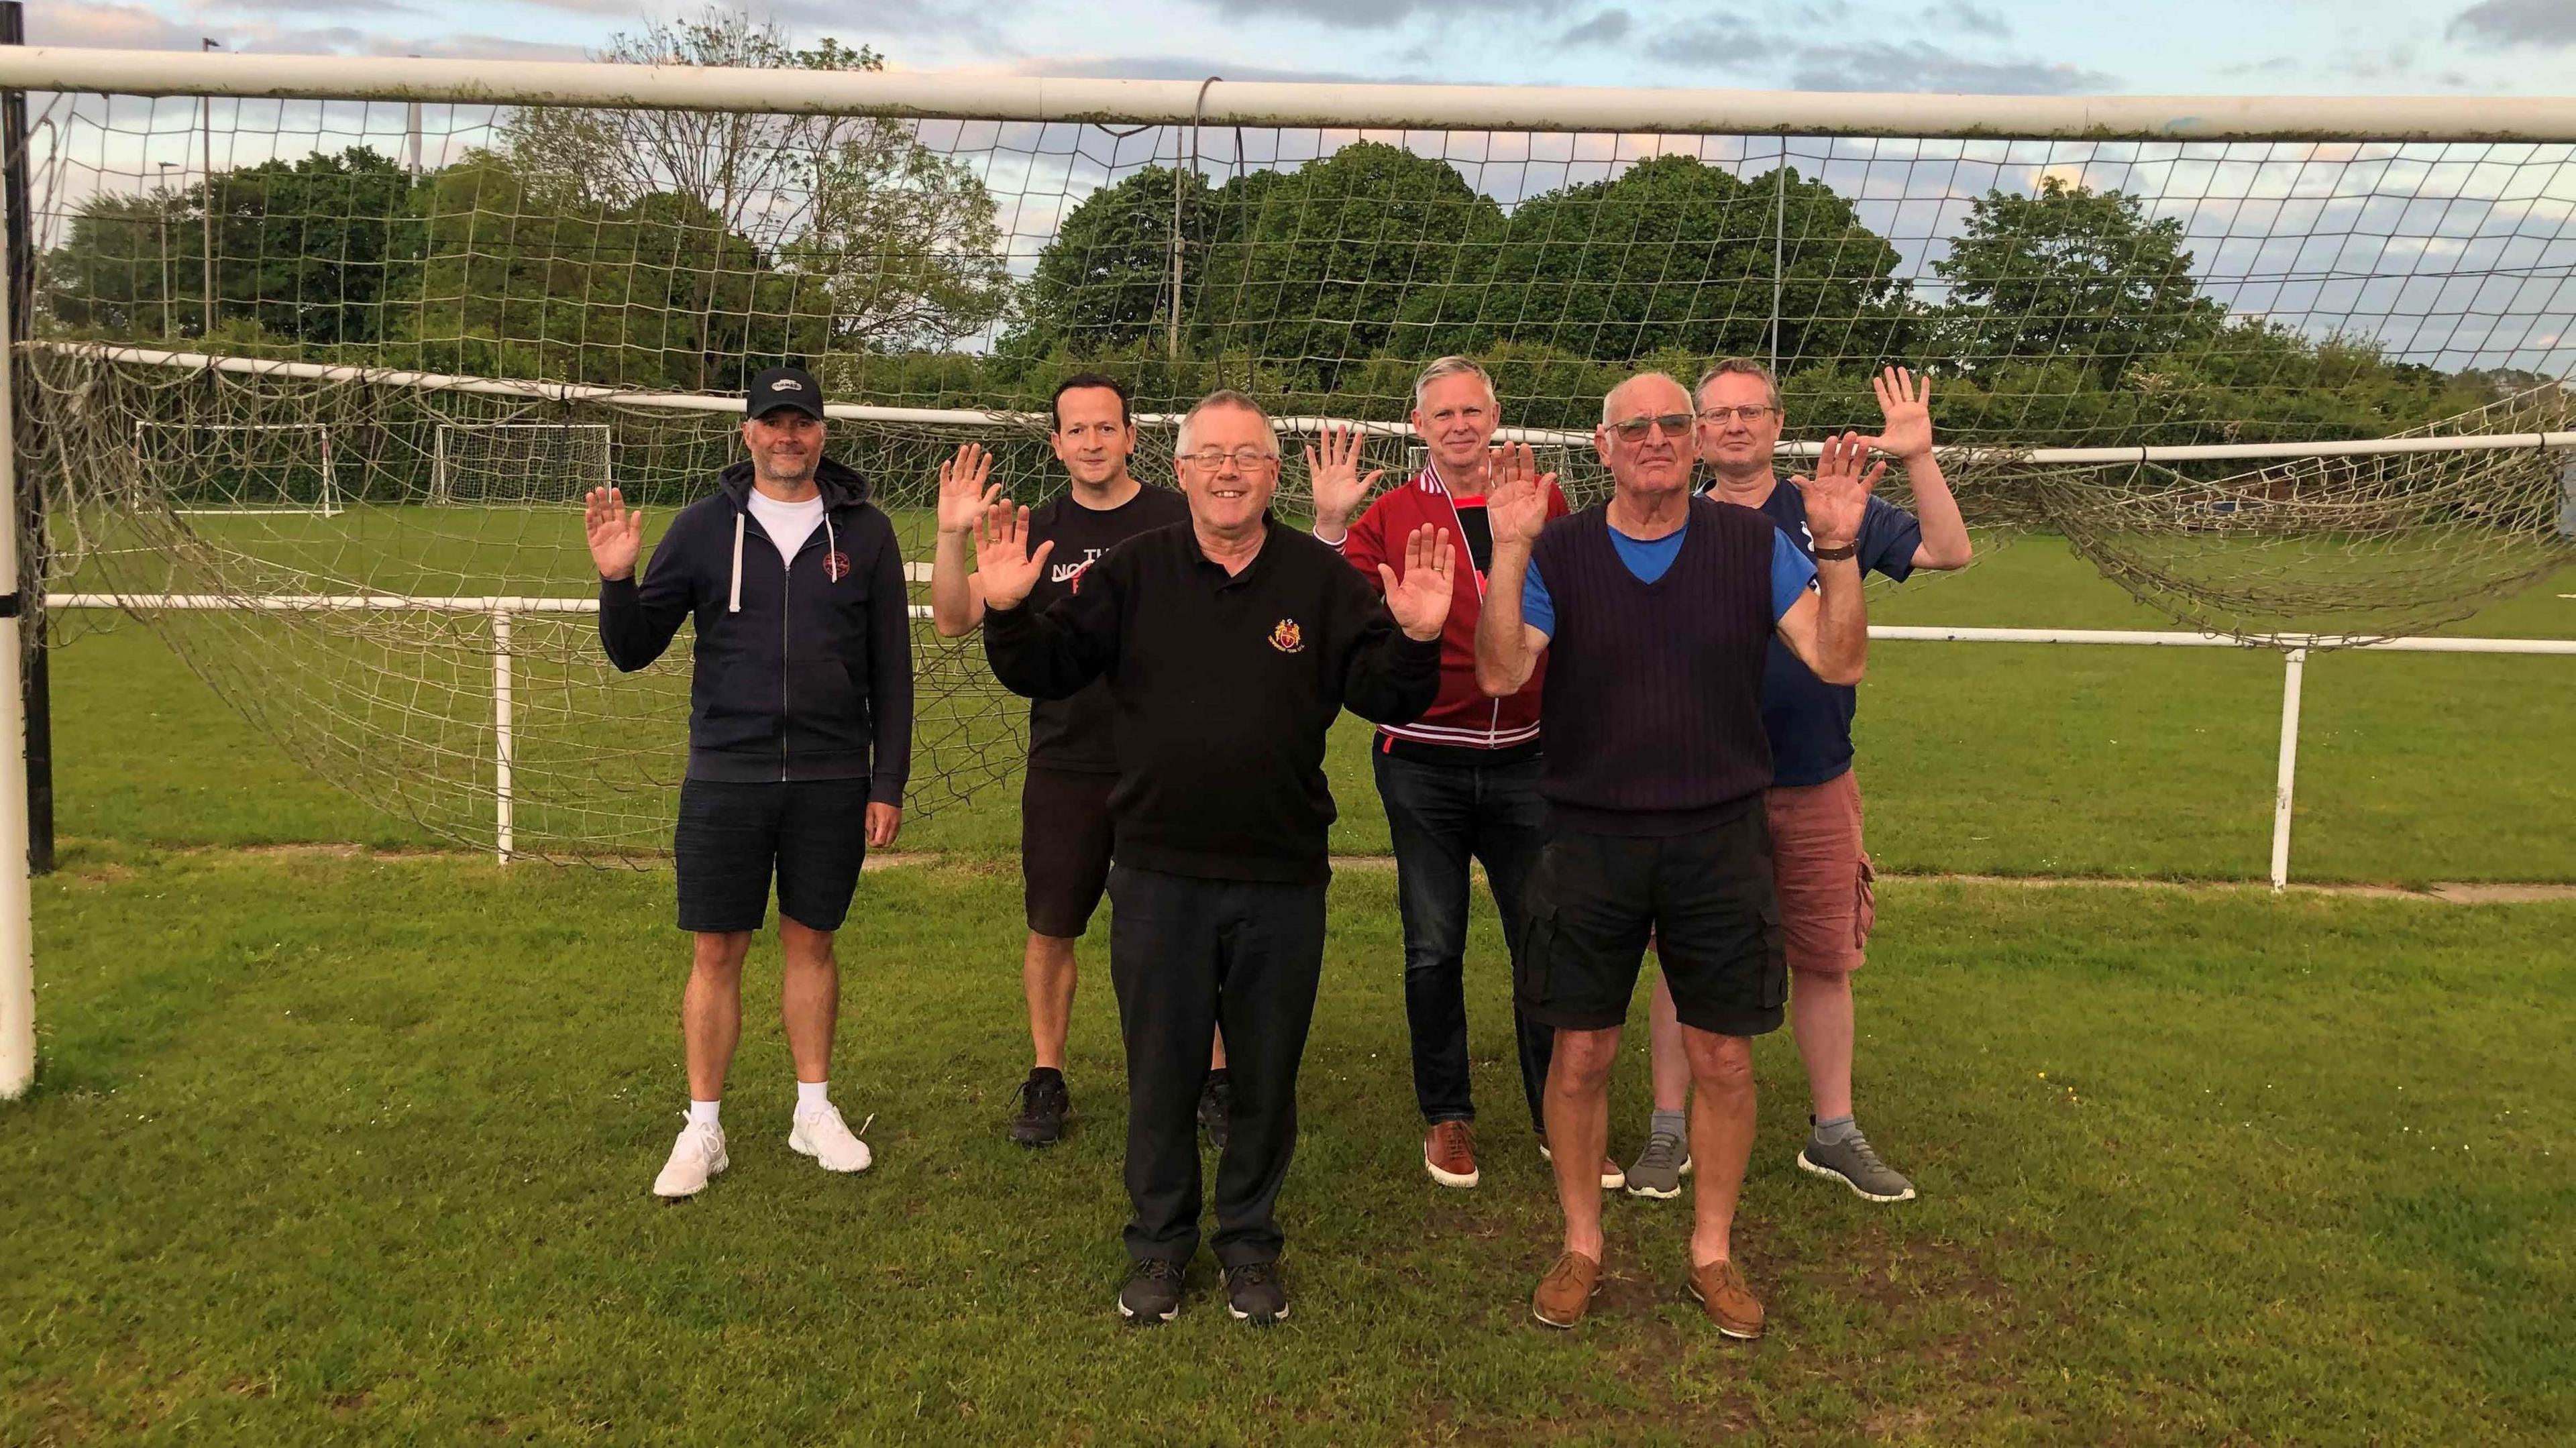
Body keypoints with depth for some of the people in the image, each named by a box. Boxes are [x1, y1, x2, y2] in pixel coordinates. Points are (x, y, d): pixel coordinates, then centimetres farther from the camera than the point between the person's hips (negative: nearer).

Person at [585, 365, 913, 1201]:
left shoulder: (863, 530, 3)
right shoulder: (705, 526, 2)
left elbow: (891, 670, 5)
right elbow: (633, 651, 3)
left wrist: (889, 784, 2)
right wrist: (616, 579, -16)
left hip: (832, 783, 0)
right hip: (725, 778, 0)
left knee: (812, 942, 11)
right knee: (716, 951, 4)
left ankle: (814, 1112, 25)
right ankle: (703, 1129, 17)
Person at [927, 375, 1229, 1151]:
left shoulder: (1182, 521, -1)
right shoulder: (1035, 532, 6)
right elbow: (954, 620, 0)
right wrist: (952, 536, -14)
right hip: (1066, 769, 2)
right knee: (1051, 931, 9)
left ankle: (1215, 1079, 18)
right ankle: (1046, 1081, 25)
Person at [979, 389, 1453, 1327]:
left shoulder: (1322, 579, 0)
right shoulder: (1135, 571, 1)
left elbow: (1388, 698, -1)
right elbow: (1046, 671, 2)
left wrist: (1416, 638, -20)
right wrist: (1008, 611, -16)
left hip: (1284, 881, 0)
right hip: (1159, 876, 0)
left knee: (1266, 1077, 14)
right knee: (1160, 1073, 12)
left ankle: (1250, 1240, 33)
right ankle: (1159, 1241, 31)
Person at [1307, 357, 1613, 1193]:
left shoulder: (1542, 499, 4)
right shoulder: (1390, 515, 1)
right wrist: (1330, 524, -18)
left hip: (1523, 757, 1)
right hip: (1424, 762, -1)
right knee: (1433, 949, 8)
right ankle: (1447, 1116, 24)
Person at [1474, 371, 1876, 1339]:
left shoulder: (1751, 545, 1)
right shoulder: (1559, 552, -2)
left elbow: (1840, 662, -7)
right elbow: (1501, 673, -15)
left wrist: (1838, 548, -20)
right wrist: (1508, 552, -26)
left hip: (1719, 839, 1)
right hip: (1591, 839, -1)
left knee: (1724, 1059, 8)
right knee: (1582, 1054, 6)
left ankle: (1713, 1252, 28)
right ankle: (1581, 1249, 26)